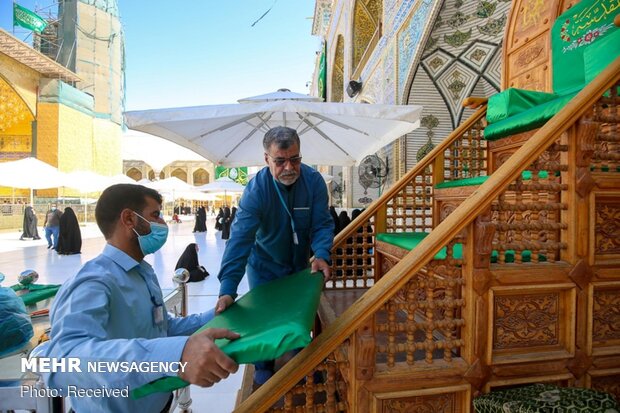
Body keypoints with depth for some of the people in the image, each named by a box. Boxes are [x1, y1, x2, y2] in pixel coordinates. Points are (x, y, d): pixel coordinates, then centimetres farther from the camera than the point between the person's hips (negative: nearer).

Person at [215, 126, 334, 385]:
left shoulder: (313, 181, -19)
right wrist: (228, 289, -41)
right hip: (264, 266, -2)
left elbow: (322, 224, -17)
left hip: (300, 264, 3)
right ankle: (264, 369, 38)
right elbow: (240, 239, -34)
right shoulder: (256, 189, -28)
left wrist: (322, 254, -36)